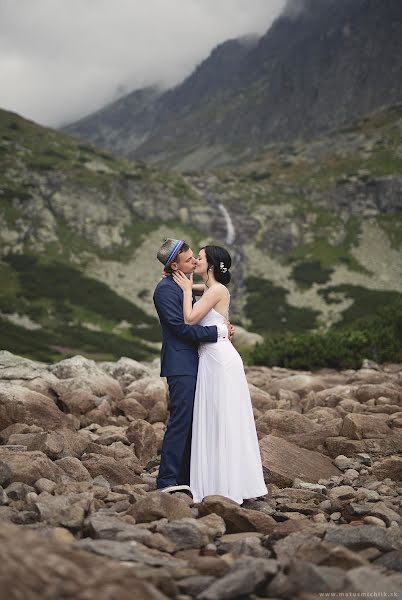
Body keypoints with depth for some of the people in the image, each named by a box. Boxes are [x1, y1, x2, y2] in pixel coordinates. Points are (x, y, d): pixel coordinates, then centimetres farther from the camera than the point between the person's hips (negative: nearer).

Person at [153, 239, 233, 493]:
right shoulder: (166, 289, -14)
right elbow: (182, 328, -19)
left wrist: (223, 328, 5)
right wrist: (219, 331, -15)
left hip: (192, 363, 10)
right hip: (180, 365, -10)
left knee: (191, 422, 12)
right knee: (181, 421, -10)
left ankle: (185, 477, 18)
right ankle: (168, 480, -6)